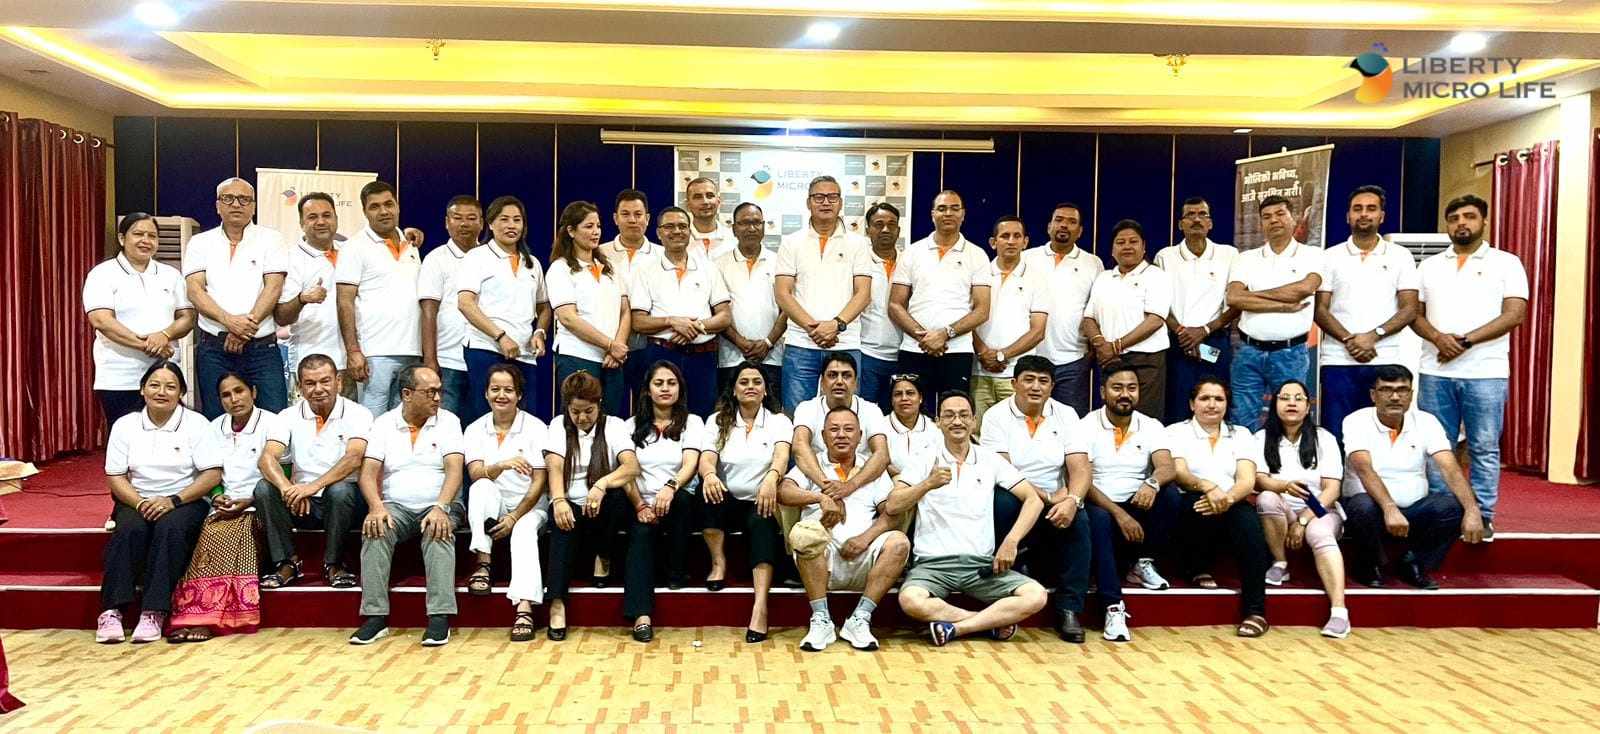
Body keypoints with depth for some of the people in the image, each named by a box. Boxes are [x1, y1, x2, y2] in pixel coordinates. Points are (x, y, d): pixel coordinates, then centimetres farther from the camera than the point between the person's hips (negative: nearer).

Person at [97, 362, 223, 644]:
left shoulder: (196, 424, 1)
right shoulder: (125, 425, 8)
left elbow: (213, 474, -7)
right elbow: (115, 477, 4)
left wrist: (173, 500, -18)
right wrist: (140, 503, -15)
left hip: (185, 502, -2)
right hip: (137, 501, 2)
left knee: (170, 528, -33)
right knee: (130, 529, -30)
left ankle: (154, 612, -32)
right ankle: (112, 610, -28)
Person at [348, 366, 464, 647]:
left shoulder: (448, 421, 4)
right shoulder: (383, 423, 7)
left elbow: (454, 470, -8)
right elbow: (368, 472, -2)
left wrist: (441, 508, -25)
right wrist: (376, 507, -21)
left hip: (438, 506, -1)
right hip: (396, 507, 1)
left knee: (439, 532, -33)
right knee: (375, 530, -29)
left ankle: (440, 617, -35)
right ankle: (376, 616, -26)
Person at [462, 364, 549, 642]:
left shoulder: (535, 427, -3)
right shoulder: (475, 430, 3)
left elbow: (539, 483, -8)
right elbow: (476, 474, -13)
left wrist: (514, 517, -18)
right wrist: (502, 465, -35)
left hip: (529, 505, -2)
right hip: (491, 508, 2)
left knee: (525, 533, -34)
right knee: (482, 487, -31)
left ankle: (524, 609, -48)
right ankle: (483, 564, -27)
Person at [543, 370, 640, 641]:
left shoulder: (614, 425, 2)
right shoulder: (559, 425, 6)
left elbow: (632, 467, -14)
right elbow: (554, 467, -10)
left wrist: (602, 484, -34)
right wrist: (559, 500, -31)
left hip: (605, 509, 0)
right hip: (570, 506, 0)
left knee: (617, 496, -33)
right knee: (563, 523, -34)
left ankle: (604, 556, -8)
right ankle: (557, 603, -37)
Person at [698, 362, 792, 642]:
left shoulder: (778, 421, 4)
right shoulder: (717, 421, 8)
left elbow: (781, 455, -17)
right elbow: (706, 459, -8)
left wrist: (771, 477, -41)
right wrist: (709, 475, -35)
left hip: (761, 503, -1)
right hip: (725, 504, 1)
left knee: (762, 524, -35)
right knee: (708, 489, -32)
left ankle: (760, 606, -45)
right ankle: (718, 561, -17)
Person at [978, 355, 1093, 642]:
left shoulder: (1066, 415, 6)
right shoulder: (996, 416, -2)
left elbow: (1080, 468, -5)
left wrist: (1072, 500, -25)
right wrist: (1047, 496, -21)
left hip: (1056, 502, 2)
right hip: (1014, 502, -2)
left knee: (1078, 519, -29)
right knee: (1003, 503, -35)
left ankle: (1069, 609, -20)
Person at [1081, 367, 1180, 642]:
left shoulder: (1151, 427, 6)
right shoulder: (1086, 427, -5)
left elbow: (1168, 468, -12)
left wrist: (1152, 483, -36)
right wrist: (1119, 514, -26)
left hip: (1139, 507, 3)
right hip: (1102, 507, -3)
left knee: (1170, 494, -25)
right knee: (1098, 520, -37)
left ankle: (1143, 564, -6)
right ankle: (1114, 607, -37)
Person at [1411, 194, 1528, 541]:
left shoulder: (1506, 263, 5)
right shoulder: (1429, 266, 14)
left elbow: (1514, 315, -5)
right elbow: (1413, 313, 8)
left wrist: (1466, 341, -15)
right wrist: (1438, 338, -11)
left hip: (1486, 372, -2)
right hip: (1435, 372, 3)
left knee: (1484, 448, 2)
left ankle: (1482, 517, 9)